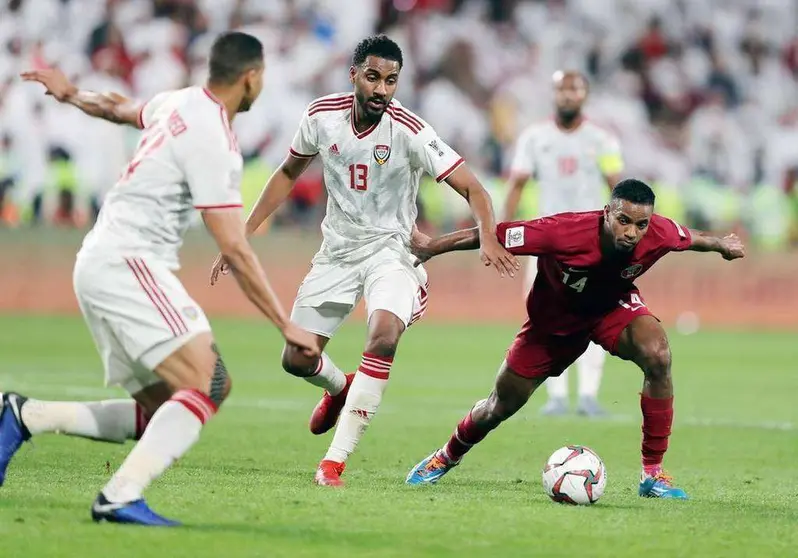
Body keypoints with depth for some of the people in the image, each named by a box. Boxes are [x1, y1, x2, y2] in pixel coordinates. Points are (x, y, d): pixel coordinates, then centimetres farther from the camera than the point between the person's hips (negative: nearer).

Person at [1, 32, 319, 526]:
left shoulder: (179, 104, 12)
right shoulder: (214, 142, -14)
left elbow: (124, 110, 36)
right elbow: (234, 250, -16)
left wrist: (73, 95, 54)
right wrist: (286, 325, -14)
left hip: (98, 266, 10)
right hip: (127, 262, -10)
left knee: (162, 416, 8)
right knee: (209, 383, -22)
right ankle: (121, 497, -31)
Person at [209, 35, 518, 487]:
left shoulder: (409, 131, -20)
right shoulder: (322, 116, -8)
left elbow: (472, 187, -22)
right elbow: (289, 174, 10)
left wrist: (488, 235, -42)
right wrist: (243, 236, 7)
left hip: (389, 249, -4)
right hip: (338, 250, 4)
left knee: (384, 336, -31)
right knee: (297, 359, 4)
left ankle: (336, 459, -26)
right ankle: (340, 389, 43)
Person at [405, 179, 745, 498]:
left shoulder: (659, 234, -30)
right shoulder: (564, 232, -41)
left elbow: (689, 238, -3)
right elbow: (489, 236, -32)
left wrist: (721, 245, 16)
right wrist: (430, 247, -25)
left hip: (613, 308, 2)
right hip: (553, 317, -2)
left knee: (658, 356, -30)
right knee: (501, 407, 10)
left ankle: (653, 473, -17)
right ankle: (448, 456, 44)